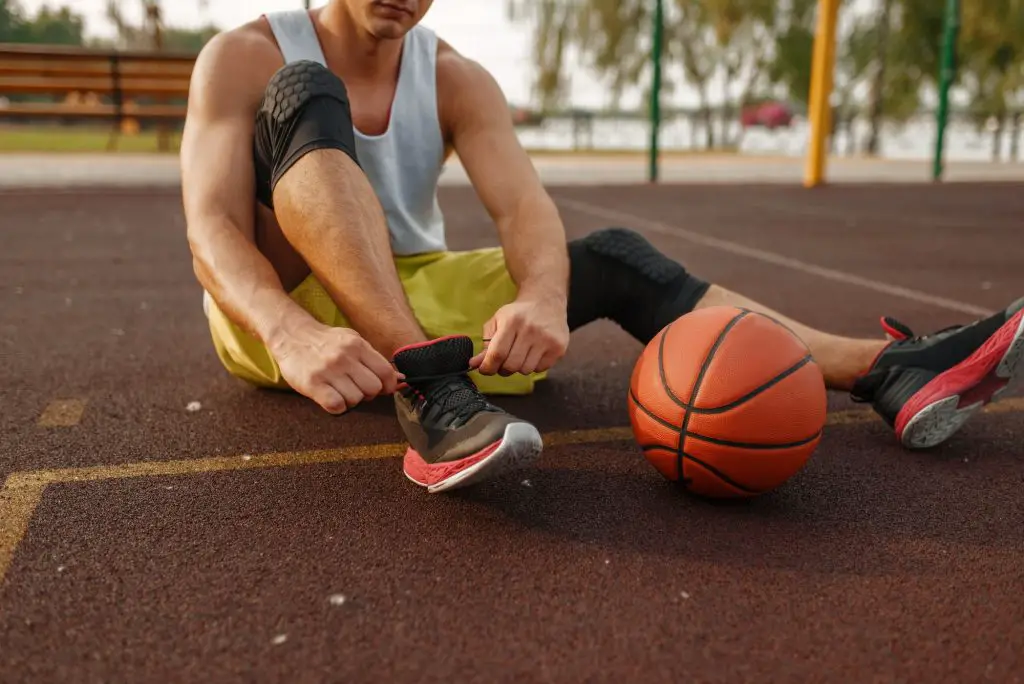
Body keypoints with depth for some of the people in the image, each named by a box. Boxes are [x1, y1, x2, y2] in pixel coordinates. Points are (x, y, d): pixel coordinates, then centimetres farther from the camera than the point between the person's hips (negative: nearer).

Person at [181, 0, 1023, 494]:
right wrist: (294, 336, -45)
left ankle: (886, 371, -22)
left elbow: (524, 206, -19)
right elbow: (212, 227, -24)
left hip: (415, 298, 3)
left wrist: (541, 299, -43)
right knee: (306, 96, -29)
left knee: (616, 257, -16)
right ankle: (430, 392, -47)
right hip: (275, 312, -3)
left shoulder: (456, 79, -1)